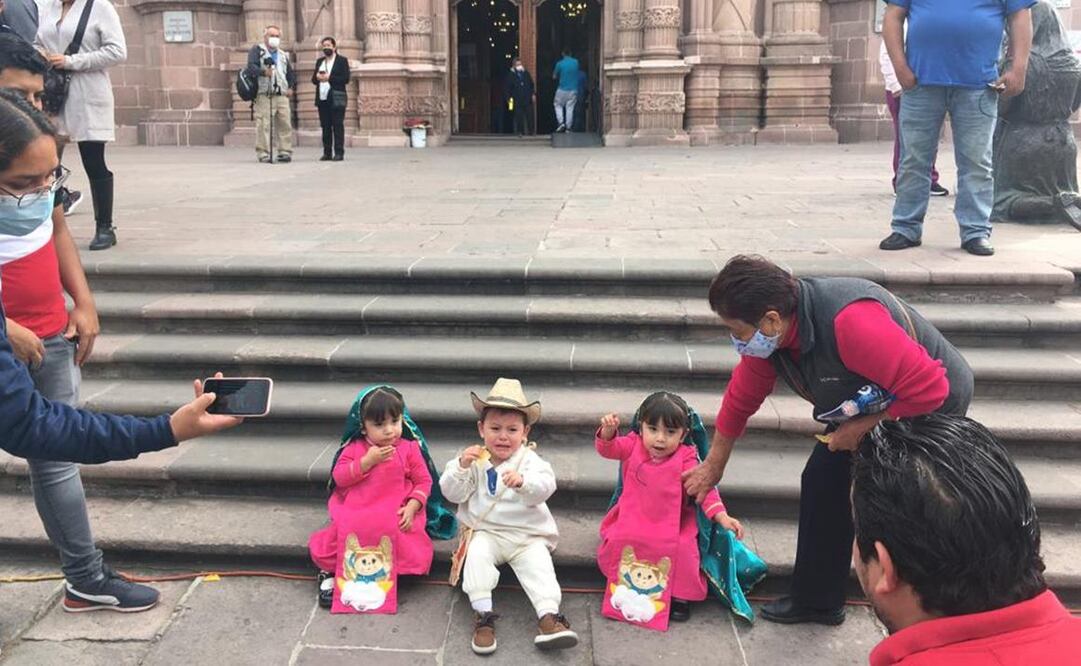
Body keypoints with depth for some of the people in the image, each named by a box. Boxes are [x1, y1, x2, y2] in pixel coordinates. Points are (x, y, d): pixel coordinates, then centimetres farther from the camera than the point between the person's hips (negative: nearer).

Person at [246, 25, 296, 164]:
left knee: (285, 123, 0)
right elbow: (251, 66, -10)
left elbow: (291, 73, 29)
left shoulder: (283, 54, 24)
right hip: (264, 94, -5)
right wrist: (263, 72, -29)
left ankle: (285, 151, 5)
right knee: (263, 124, -10)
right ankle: (263, 153, -7)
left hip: (282, 95, 5)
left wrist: (291, 87, 12)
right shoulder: (257, 50, 5)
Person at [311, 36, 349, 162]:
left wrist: (329, 78, -13)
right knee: (325, 126, 4)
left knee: (338, 126, -7)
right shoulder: (319, 61, 20)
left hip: (336, 99, -5)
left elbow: (346, 79, -7)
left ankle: (339, 153, -6)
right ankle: (326, 152, 7)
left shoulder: (342, 61, 4)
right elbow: (313, 79, 17)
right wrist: (317, 77, -6)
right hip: (322, 99, 5)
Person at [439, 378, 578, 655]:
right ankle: (483, 613, -22)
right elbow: (452, 493, -3)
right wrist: (462, 467, -20)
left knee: (538, 563, -22)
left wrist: (523, 481, -41)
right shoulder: (473, 460, 4)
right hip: (486, 533, 1)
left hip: (527, 535, -1)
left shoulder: (529, 460, -2)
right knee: (477, 554, -26)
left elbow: (544, 488, -20)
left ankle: (549, 615, -24)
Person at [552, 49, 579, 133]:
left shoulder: (560, 64, -7)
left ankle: (561, 122, -3)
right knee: (570, 108, 5)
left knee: (558, 105, 14)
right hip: (573, 89, 2)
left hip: (562, 89, -2)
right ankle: (568, 127, 3)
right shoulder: (576, 62, 2)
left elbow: (554, 76, 3)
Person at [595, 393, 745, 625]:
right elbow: (607, 448, -11)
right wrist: (608, 430, -34)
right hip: (632, 519, 1)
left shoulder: (685, 458, -6)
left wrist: (722, 516, -22)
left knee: (682, 548, -27)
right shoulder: (633, 445, -1)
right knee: (617, 540, -26)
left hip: (673, 525, -1)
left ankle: (680, 595, -4)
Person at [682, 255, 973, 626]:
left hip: (934, 403, -7)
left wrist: (862, 429, -25)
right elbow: (741, 398, 0)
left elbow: (930, 389, -38)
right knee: (822, 483, 7)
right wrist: (713, 466, 11)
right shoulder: (768, 335, -15)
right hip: (869, 410, 8)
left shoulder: (851, 321, -41)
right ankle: (817, 600, 23)